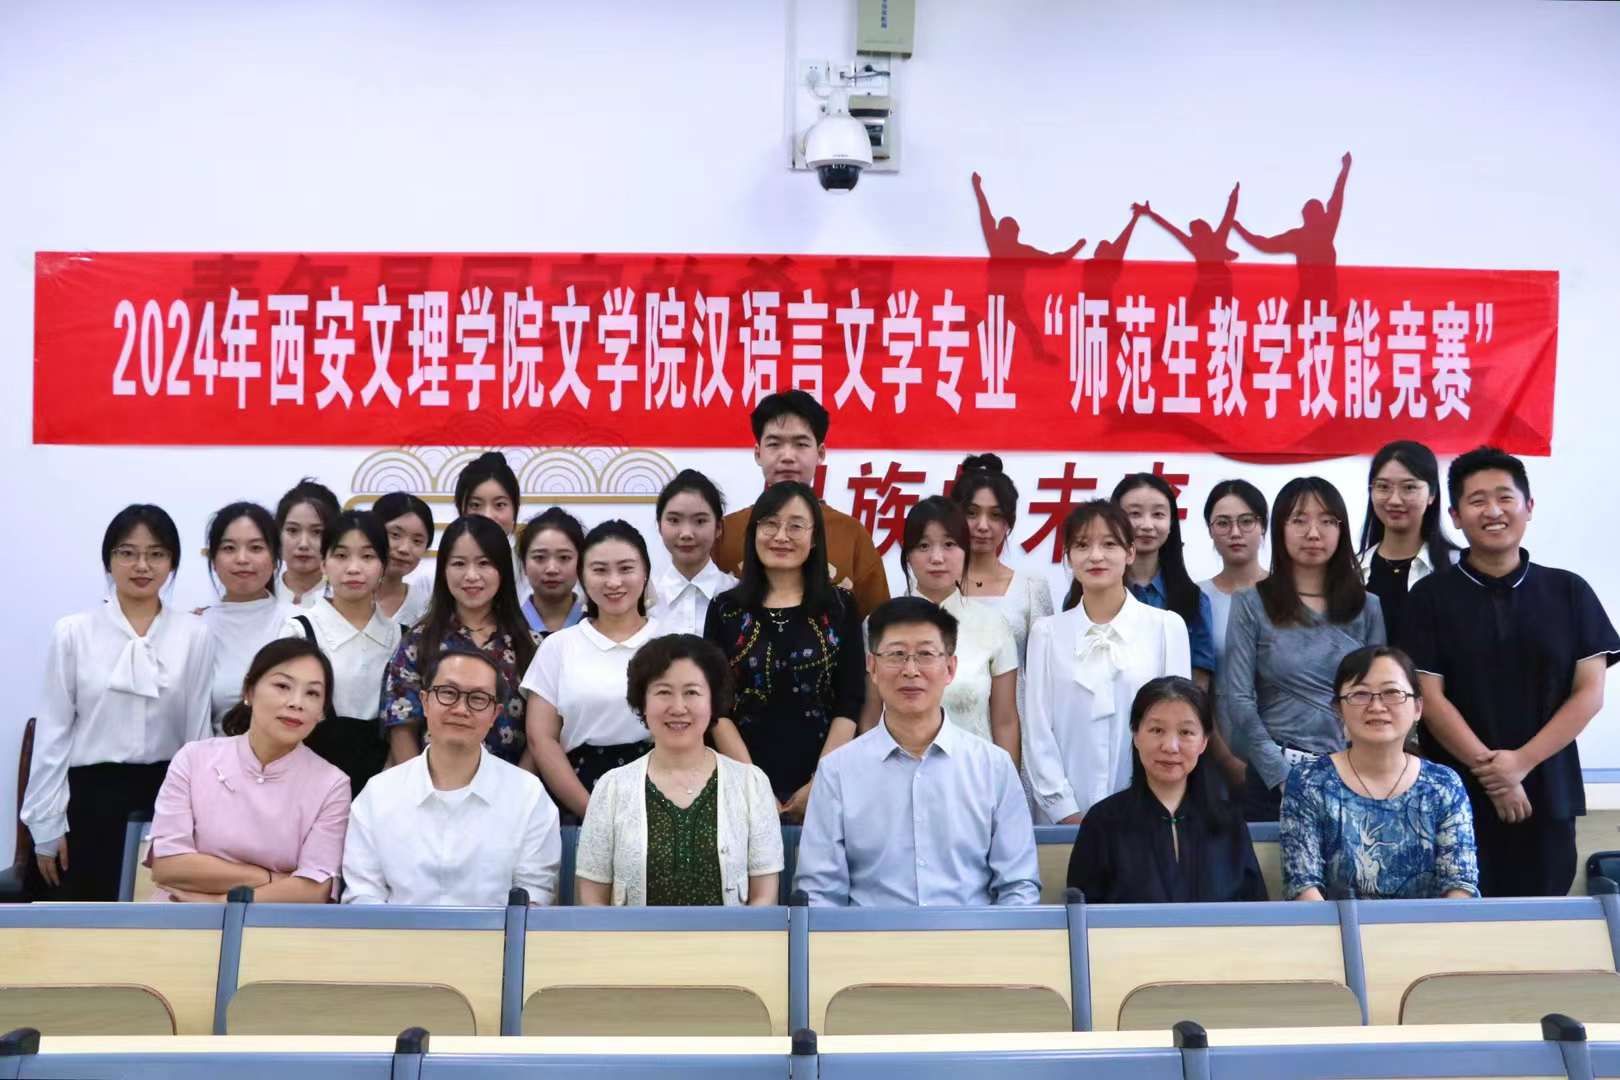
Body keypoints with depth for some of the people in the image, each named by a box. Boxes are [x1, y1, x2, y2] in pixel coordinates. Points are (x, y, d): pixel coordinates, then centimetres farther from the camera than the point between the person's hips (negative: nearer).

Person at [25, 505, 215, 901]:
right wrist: (48, 823, 0)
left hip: (166, 795, 1)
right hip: (90, 796, -1)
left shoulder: (196, 635, 0)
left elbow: (199, 729, 4)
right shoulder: (73, 632, -1)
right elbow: (53, 730, 2)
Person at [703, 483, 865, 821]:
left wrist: (820, 784, -10)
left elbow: (850, 704, -1)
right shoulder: (725, 609, 4)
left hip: (822, 787, 0)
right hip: (744, 786, 0)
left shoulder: (840, 607, 3)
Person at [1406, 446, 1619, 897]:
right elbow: (1429, 696, -4)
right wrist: (1488, 768, -13)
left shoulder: (1569, 592, 6)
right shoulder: (1430, 597, 1)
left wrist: (1521, 762, -10)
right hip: (1457, 797, -2)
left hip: (1547, 796, 2)